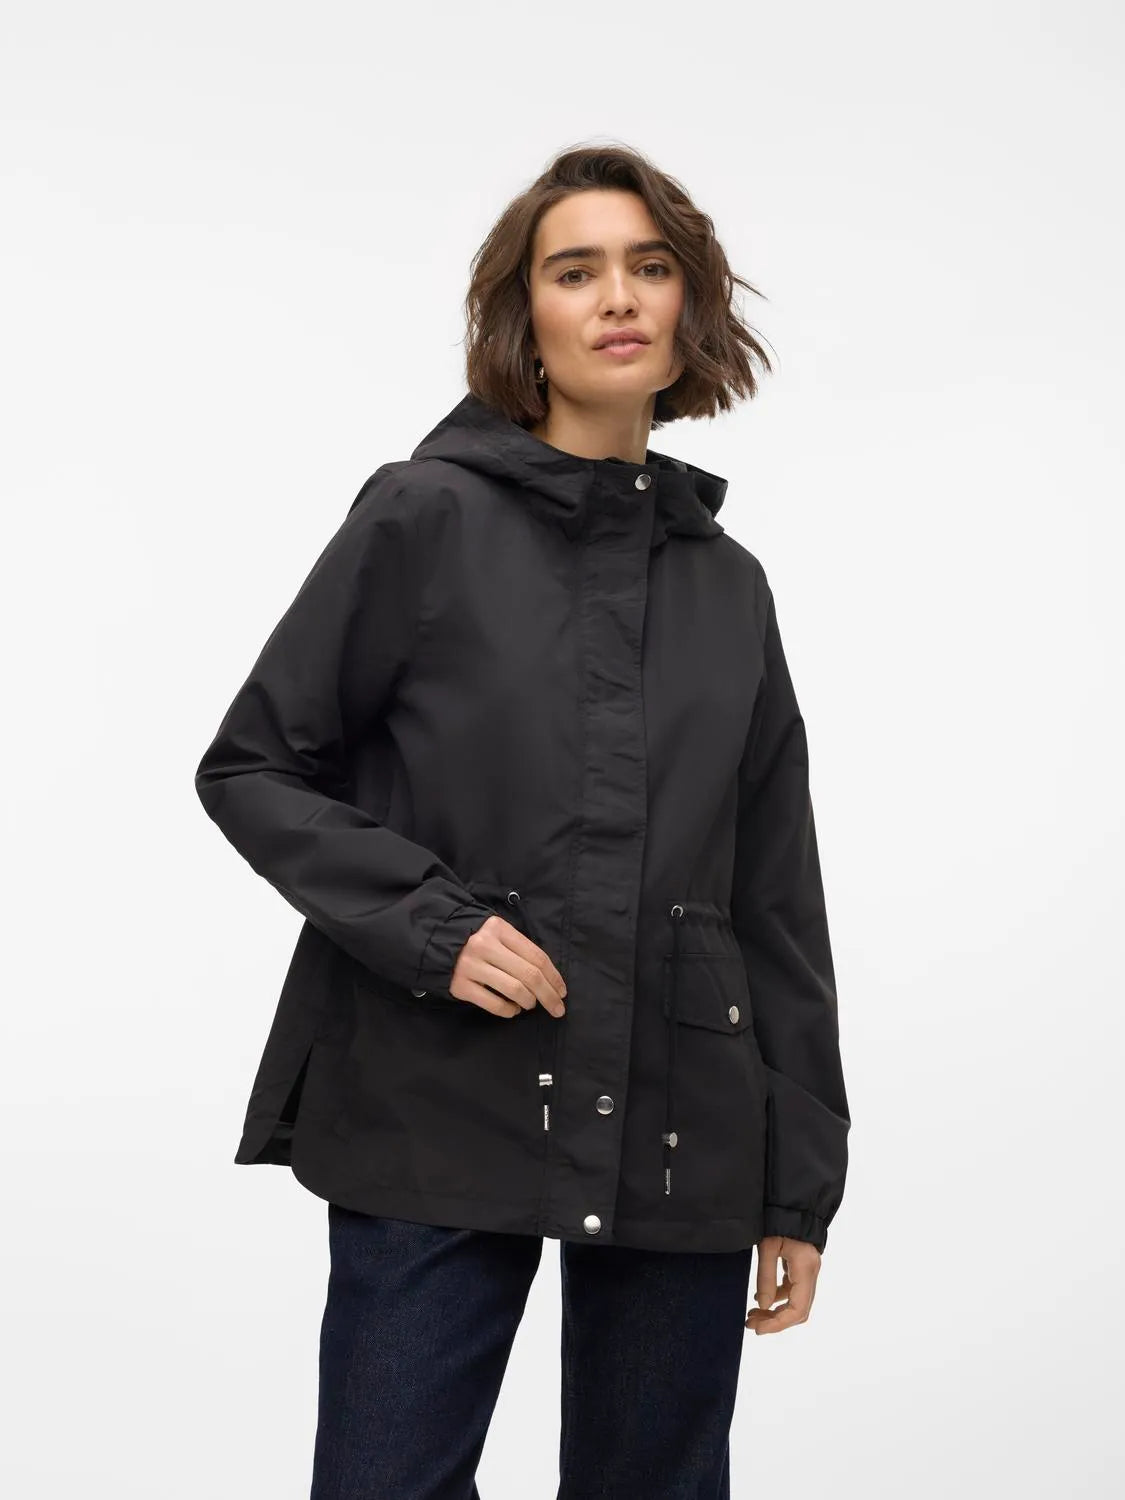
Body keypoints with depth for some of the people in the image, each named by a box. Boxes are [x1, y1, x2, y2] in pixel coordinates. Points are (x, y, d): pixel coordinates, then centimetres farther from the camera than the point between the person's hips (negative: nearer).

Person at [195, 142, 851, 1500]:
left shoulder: (728, 584, 11)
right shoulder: (425, 518, 0)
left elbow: (779, 904, 14)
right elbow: (251, 767, 2)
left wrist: (801, 1184, 12)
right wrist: (428, 922, -13)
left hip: (682, 1137, 4)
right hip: (437, 1122, -3)